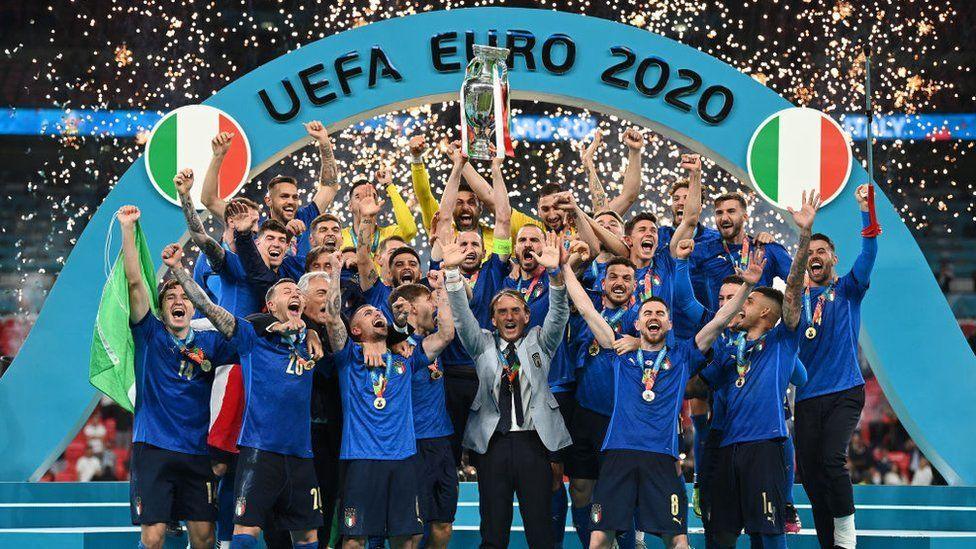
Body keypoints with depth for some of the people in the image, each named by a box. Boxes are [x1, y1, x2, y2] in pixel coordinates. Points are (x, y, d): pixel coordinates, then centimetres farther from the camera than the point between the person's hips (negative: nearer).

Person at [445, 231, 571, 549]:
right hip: (493, 444, 1)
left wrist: (555, 272, -19)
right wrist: (452, 273, -14)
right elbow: (462, 317, 2)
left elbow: (558, 314, -1)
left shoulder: (539, 342, 13)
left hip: (534, 441, -1)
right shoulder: (483, 345, 14)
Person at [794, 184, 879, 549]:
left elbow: (868, 253, -8)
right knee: (811, 474, 0)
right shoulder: (797, 299, 16)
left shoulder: (847, 290, 7)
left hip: (844, 392, -4)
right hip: (807, 397, 4)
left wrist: (866, 210, -22)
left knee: (833, 459, -22)